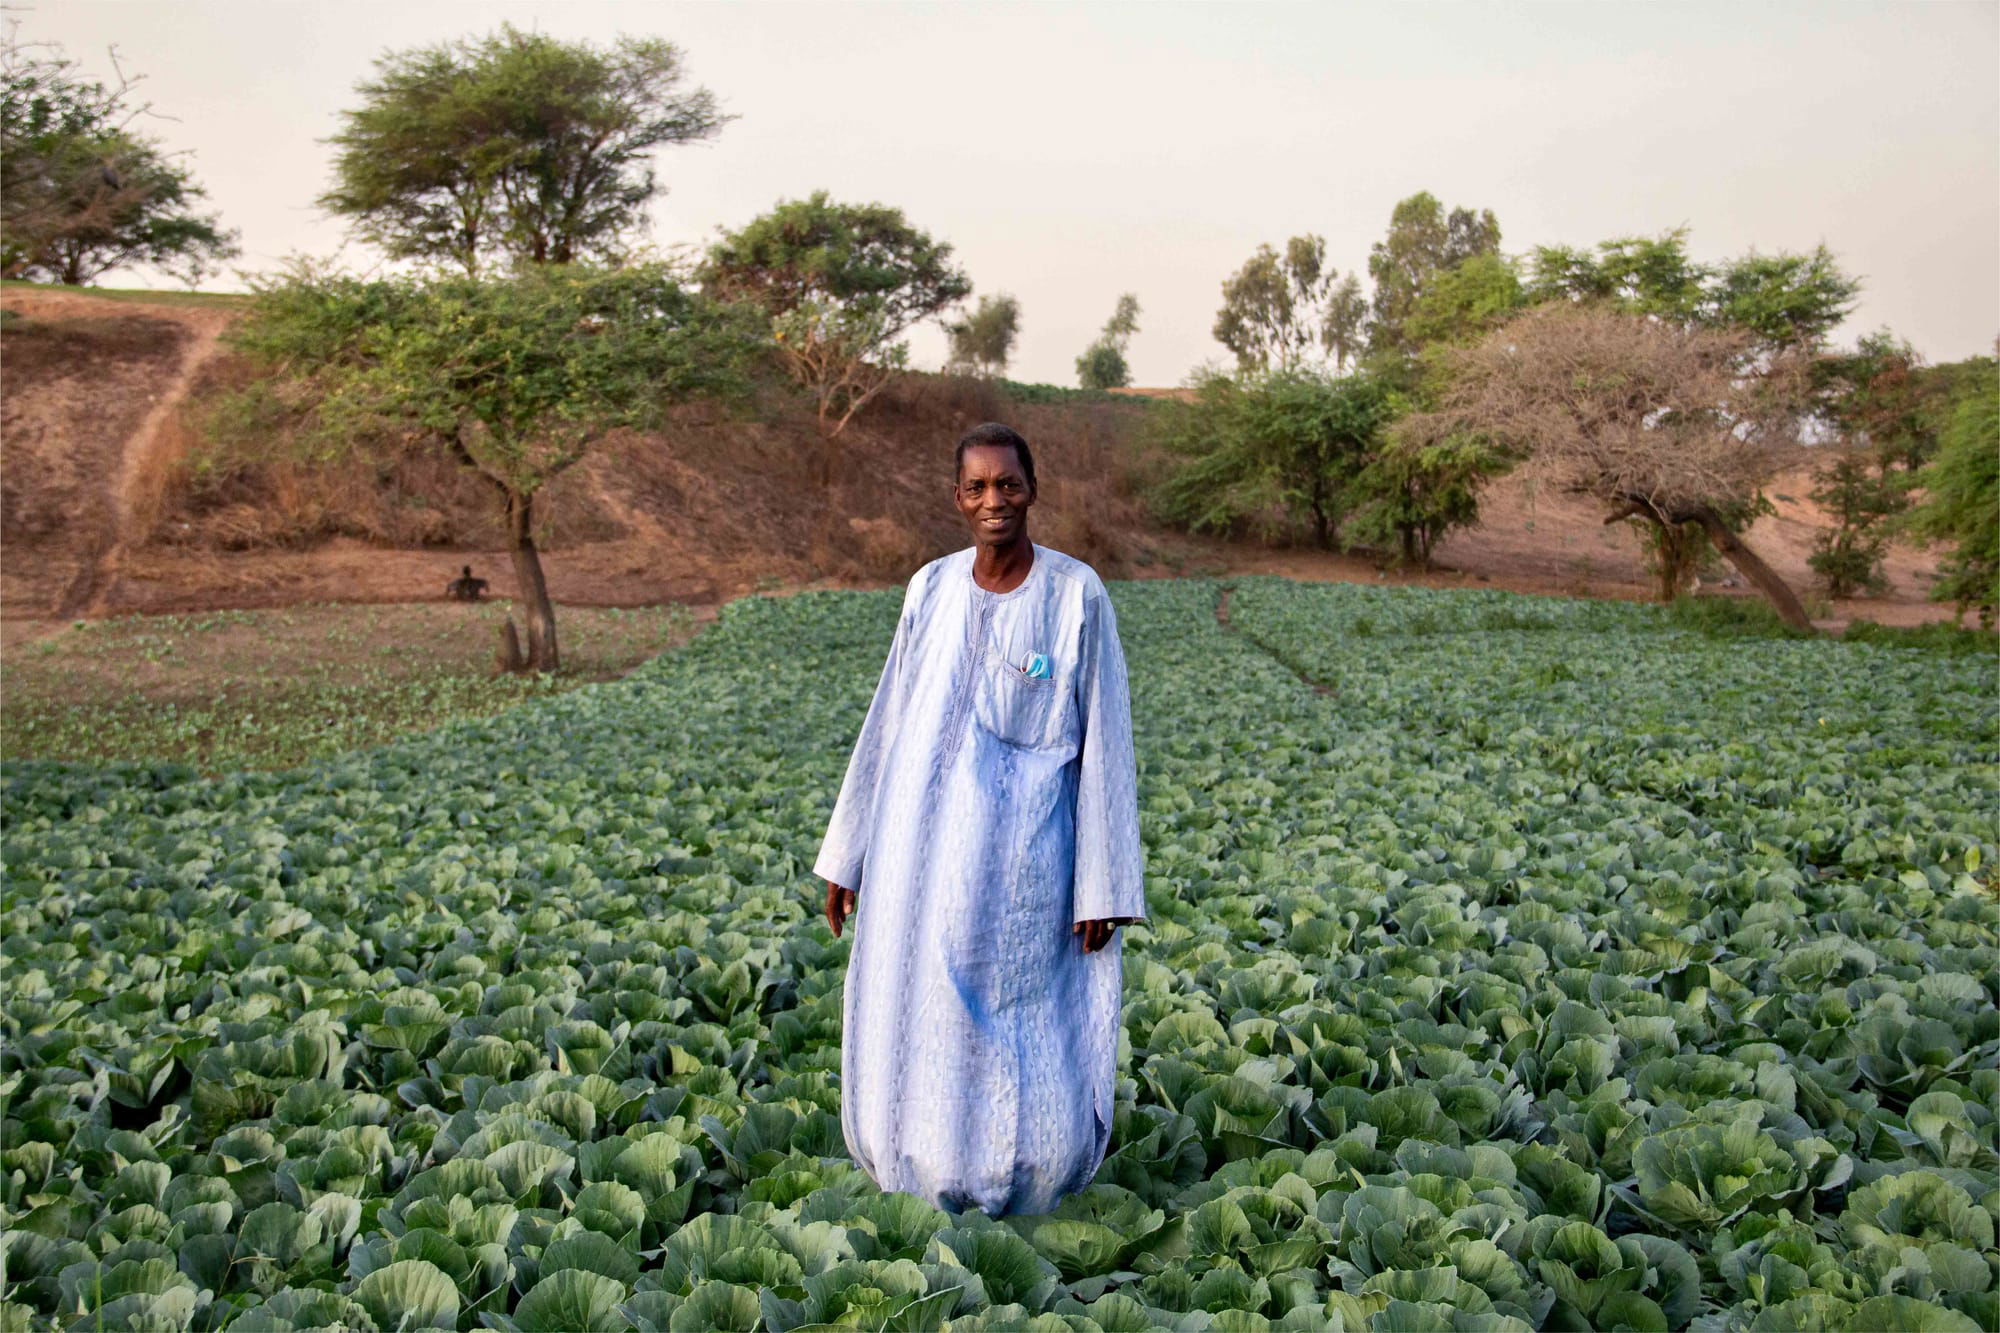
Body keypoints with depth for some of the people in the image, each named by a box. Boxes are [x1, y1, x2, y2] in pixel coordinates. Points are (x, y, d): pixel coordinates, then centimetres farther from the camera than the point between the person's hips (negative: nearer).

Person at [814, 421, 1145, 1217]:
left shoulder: (1077, 595, -5)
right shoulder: (931, 589, 6)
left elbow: (1103, 742, -5)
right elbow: (889, 725, 11)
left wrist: (1102, 889, -7)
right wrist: (848, 854, 12)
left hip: (1019, 859, -4)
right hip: (923, 852, 4)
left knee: (1008, 1035, 4)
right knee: (917, 1035, 10)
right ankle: (933, 1195, 30)